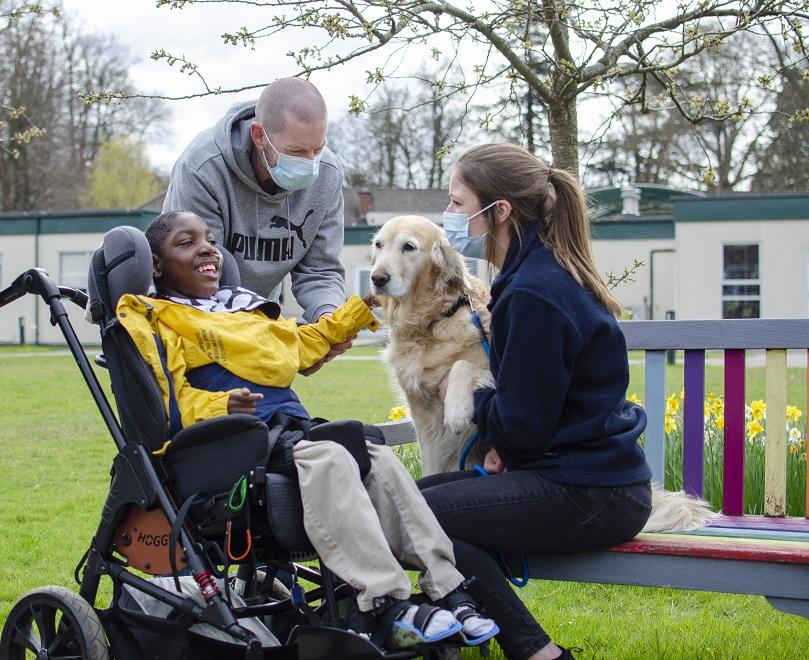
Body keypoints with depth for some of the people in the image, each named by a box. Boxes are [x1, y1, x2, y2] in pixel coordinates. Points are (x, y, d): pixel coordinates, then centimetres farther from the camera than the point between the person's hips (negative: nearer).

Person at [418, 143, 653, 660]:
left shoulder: (534, 293, -20)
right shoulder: (546, 271, 12)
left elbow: (522, 423, -19)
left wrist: (469, 397, 1)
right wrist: (505, 443, 1)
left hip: (588, 496, -10)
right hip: (590, 471, 10)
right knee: (419, 493, 10)